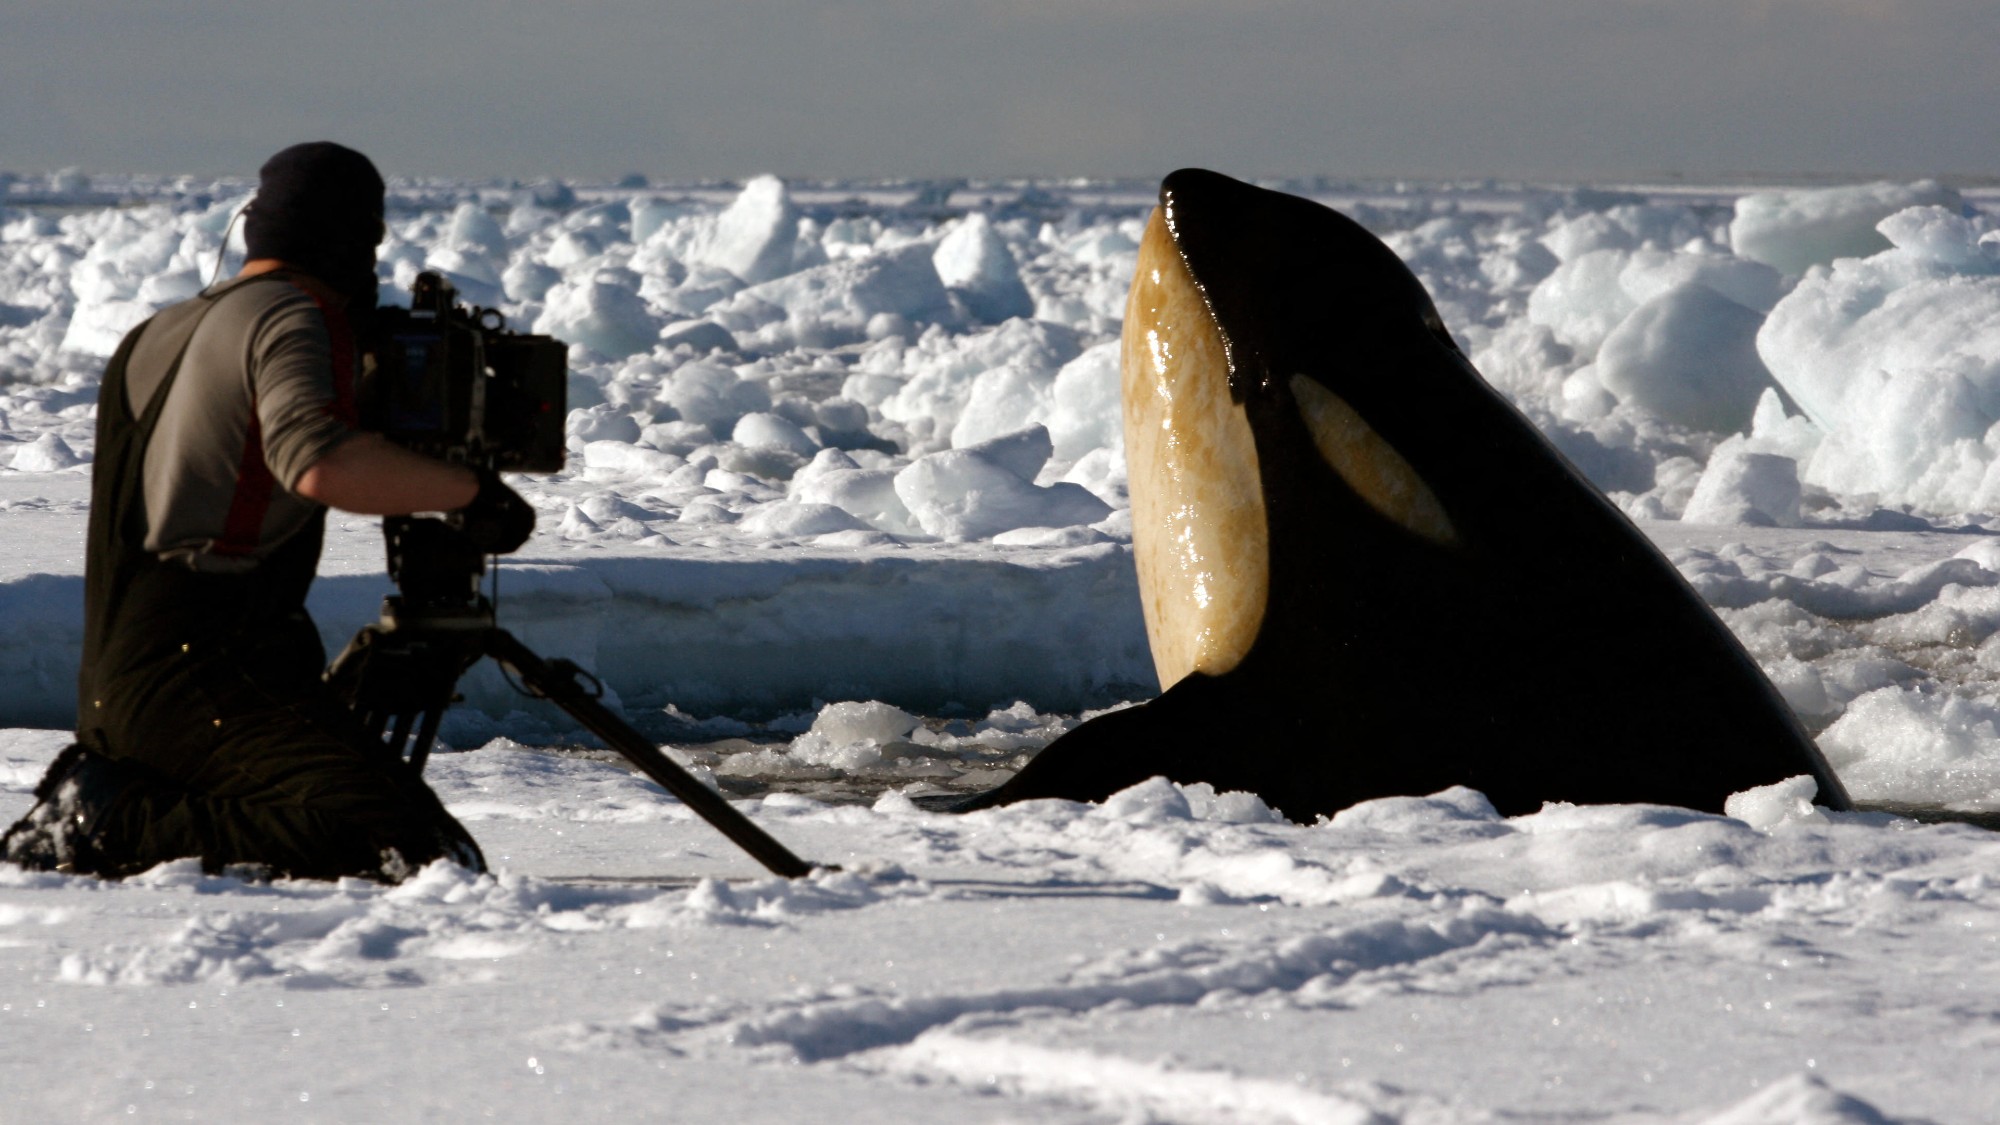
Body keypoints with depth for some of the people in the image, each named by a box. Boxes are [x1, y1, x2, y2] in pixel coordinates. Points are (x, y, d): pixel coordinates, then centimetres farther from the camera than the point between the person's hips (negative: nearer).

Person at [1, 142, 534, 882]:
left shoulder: (161, 333, 22)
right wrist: (469, 490, -13)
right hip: (197, 667, -10)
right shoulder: (291, 319, -5)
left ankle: (112, 797, 6)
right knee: (415, 848, -23)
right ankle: (118, 828, -18)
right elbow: (317, 462, -24)